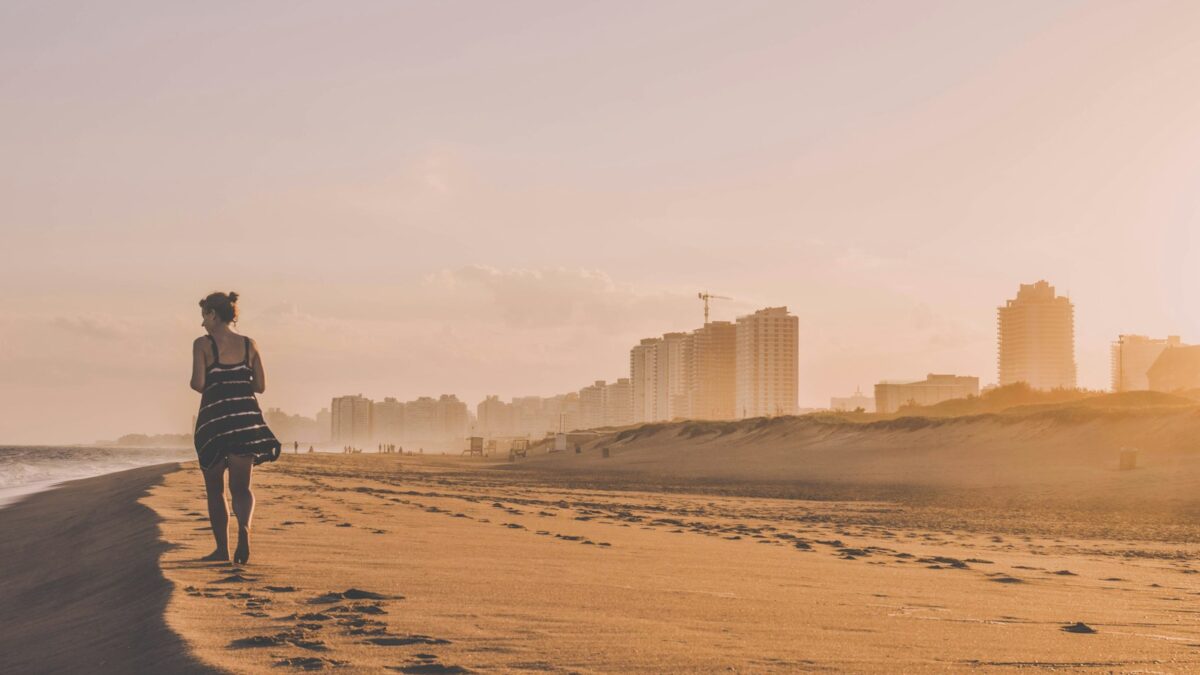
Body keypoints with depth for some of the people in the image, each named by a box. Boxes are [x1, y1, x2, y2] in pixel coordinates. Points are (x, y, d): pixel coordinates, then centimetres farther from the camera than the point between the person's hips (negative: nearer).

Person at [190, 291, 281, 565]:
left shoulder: (202, 344, -3)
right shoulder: (249, 345, 8)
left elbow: (198, 383, -12)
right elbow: (260, 386, 6)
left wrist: (216, 385, 10)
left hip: (213, 417, -3)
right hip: (246, 417, 3)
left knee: (214, 490, 11)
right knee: (241, 487, 3)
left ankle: (222, 549, 12)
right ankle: (244, 525, -27)